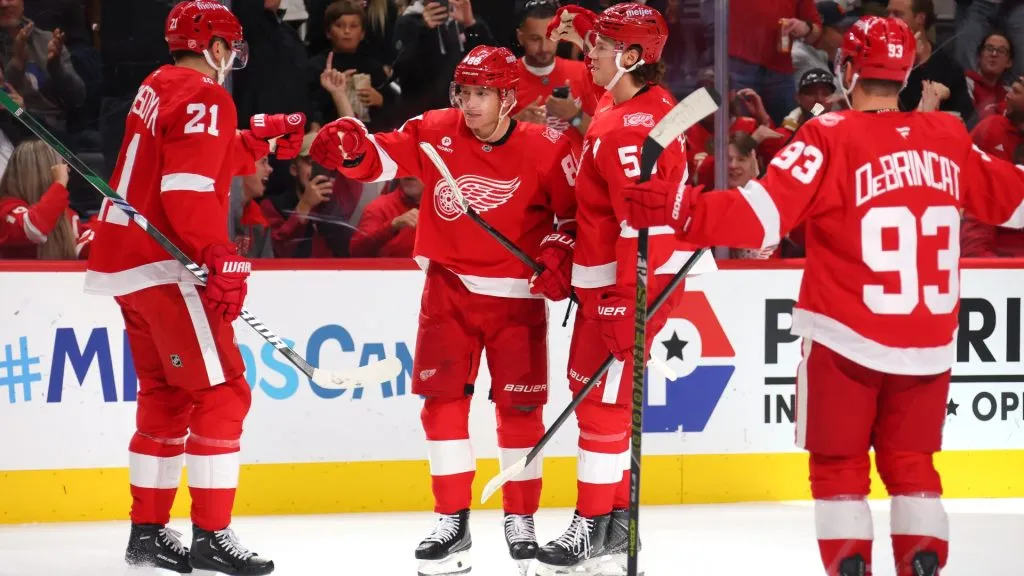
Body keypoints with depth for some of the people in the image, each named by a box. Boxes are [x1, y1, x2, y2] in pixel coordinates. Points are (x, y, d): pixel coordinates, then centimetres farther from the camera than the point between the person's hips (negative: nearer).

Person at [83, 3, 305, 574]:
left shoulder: (159, 88, 15)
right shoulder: (203, 97, -12)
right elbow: (188, 189, -23)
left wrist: (264, 139, 23)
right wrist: (221, 261, -24)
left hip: (124, 259, 10)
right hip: (164, 267, -10)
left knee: (167, 394, 17)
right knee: (221, 393, -7)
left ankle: (149, 530, 21)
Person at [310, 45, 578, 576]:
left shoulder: (546, 149, -12)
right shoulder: (435, 133, -6)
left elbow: (576, 210, -2)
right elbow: (381, 159, -8)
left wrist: (557, 257, -16)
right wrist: (352, 148, -29)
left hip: (516, 295, -2)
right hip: (449, 288, 2)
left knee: (519, 406, 2)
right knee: (443, 398, -3)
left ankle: (521, 522, 16)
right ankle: (452, 521, 5)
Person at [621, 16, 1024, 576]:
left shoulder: (830, 137, -12)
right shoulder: (948, 137, 2)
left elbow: (762, 215, -22)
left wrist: (678, 208, -22)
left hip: (846, 339, -4)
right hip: (929, 341, 4)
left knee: (839, 462, 9)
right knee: (910, 462, 15)